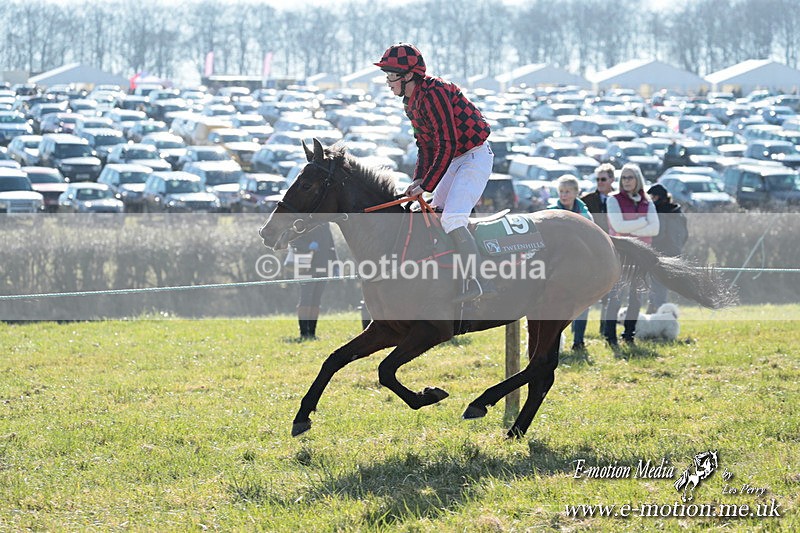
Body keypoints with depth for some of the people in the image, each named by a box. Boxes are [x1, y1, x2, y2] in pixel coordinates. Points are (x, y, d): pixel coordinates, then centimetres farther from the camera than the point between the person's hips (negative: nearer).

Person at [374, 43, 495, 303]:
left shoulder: (433, 94, -23)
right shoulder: (412, 101, 9)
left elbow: (447, 145, -24)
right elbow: (426, 145, 15)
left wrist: (427, 185, -21)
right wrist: (419, 179, 1)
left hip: (475, 156, -11)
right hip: (458, 159, 11)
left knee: (452, 218, -23)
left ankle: (477, 281, -30)